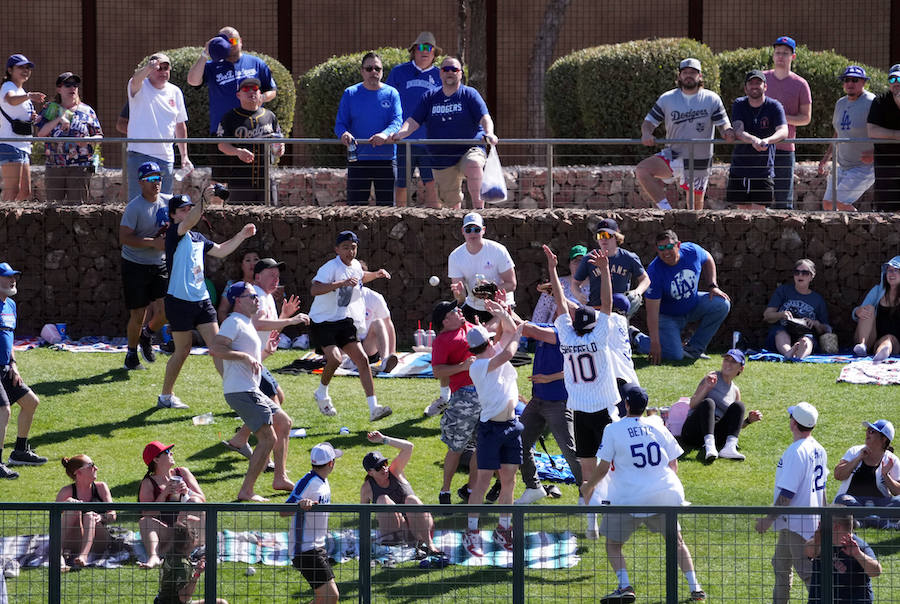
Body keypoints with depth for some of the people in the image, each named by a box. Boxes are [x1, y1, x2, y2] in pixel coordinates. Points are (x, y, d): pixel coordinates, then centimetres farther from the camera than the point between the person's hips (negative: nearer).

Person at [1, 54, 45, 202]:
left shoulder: (22, 92, 20)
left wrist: (32, 118, 8)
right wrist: (29, 96, -53)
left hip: (24, 146, 10)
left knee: (25, 192, 8)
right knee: (12, 191, -16)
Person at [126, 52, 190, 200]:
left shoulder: (175, 92, 11)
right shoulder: (141, 87, -3)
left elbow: (180, 125, 19)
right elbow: (136, 80, -29)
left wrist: (184, 156, 16)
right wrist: (148, 68, -51)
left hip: (166, 158, 5)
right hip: (140, 153, -5)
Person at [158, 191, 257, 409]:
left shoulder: (198, 238, 15)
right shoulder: (174, 234, -8)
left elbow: (220, 250, 28)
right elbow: (189, 222, -28)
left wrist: (241, 236, 17)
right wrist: (204, 199, -41)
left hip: (202, 300, 6)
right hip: (180, 301, -6)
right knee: (183, 350, 3)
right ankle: (165, 396, 19)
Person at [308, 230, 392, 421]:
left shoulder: (355, 266, 7)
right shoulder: (330, 267, -18)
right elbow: (315, 289, -35)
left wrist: (376, 274, 16)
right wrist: (342, 283, -42)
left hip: (344, 322, 7)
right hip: (322, 321, -7)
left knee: (362, 359, -6)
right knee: (335, 358, -24)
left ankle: (373, 408, -8)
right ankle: (322, 394, 7)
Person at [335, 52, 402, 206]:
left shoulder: (391, 93, 5)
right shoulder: (350, 94, 6)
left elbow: (397, 121, -7)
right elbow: (339, 124, 3)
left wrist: (385, 134, -29)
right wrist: (344, 134, -22)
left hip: (386, 158, 0)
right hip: (357, 160, 0)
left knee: (386, 206, 2)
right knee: (355, 205, -2)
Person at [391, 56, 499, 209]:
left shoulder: (469, 94, 3)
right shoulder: (430, 97, 12)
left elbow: (484, 118, -7)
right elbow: (413, 121, 7)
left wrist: (489, 134, -30)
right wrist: (399, 134, -15)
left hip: (469, 150, -4)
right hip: (441, 160, 4)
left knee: (473, 165, -38)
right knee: (451, 203, 7)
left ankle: (478, 207, -36)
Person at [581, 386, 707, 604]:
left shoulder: (613, 430, -3)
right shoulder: (658, 428, 8)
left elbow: (603, 469, -2)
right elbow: (674, 466, 13)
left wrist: (588, 487, 16)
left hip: (629, 498, -4)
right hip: (665, 494, 4)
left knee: (613, 543, 9)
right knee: (676, 540, 19)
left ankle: (625, 586, -10)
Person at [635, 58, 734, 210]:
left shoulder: (712, 99, 1)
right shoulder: (667, 99, 3)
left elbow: (723, 123, -1)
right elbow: (649, 121, 5)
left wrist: (727, 132, -27)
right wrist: (646, 133, -19)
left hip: (699, 162, -1)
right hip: (674, 156, 1)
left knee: (696, 205, 5)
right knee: (641, 170, -25)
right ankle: (666, 209, -26)